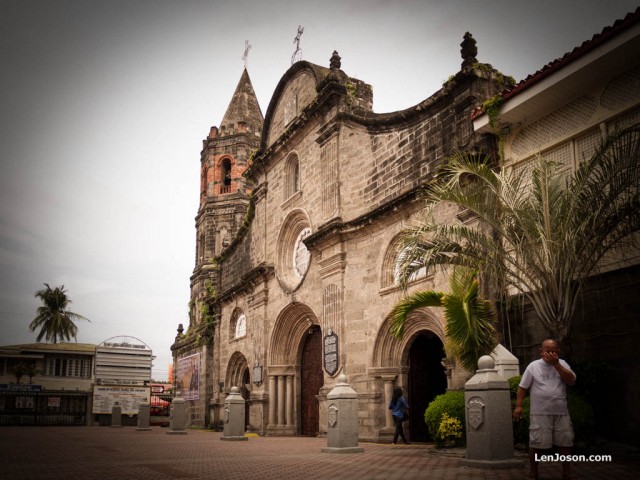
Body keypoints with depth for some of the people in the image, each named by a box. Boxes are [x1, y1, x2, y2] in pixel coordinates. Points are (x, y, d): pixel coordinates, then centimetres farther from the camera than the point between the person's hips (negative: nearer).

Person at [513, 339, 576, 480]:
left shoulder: (562, 364, 6)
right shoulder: (533, 366, -1)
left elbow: (572, 381, -10)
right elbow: (523, 387, 2)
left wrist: (556, 364, -15)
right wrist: (518, 405, -6)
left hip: (561, 412, 3)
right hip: (540, 413, -3)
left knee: (565, 442, 9)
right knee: (536, 443, 0)